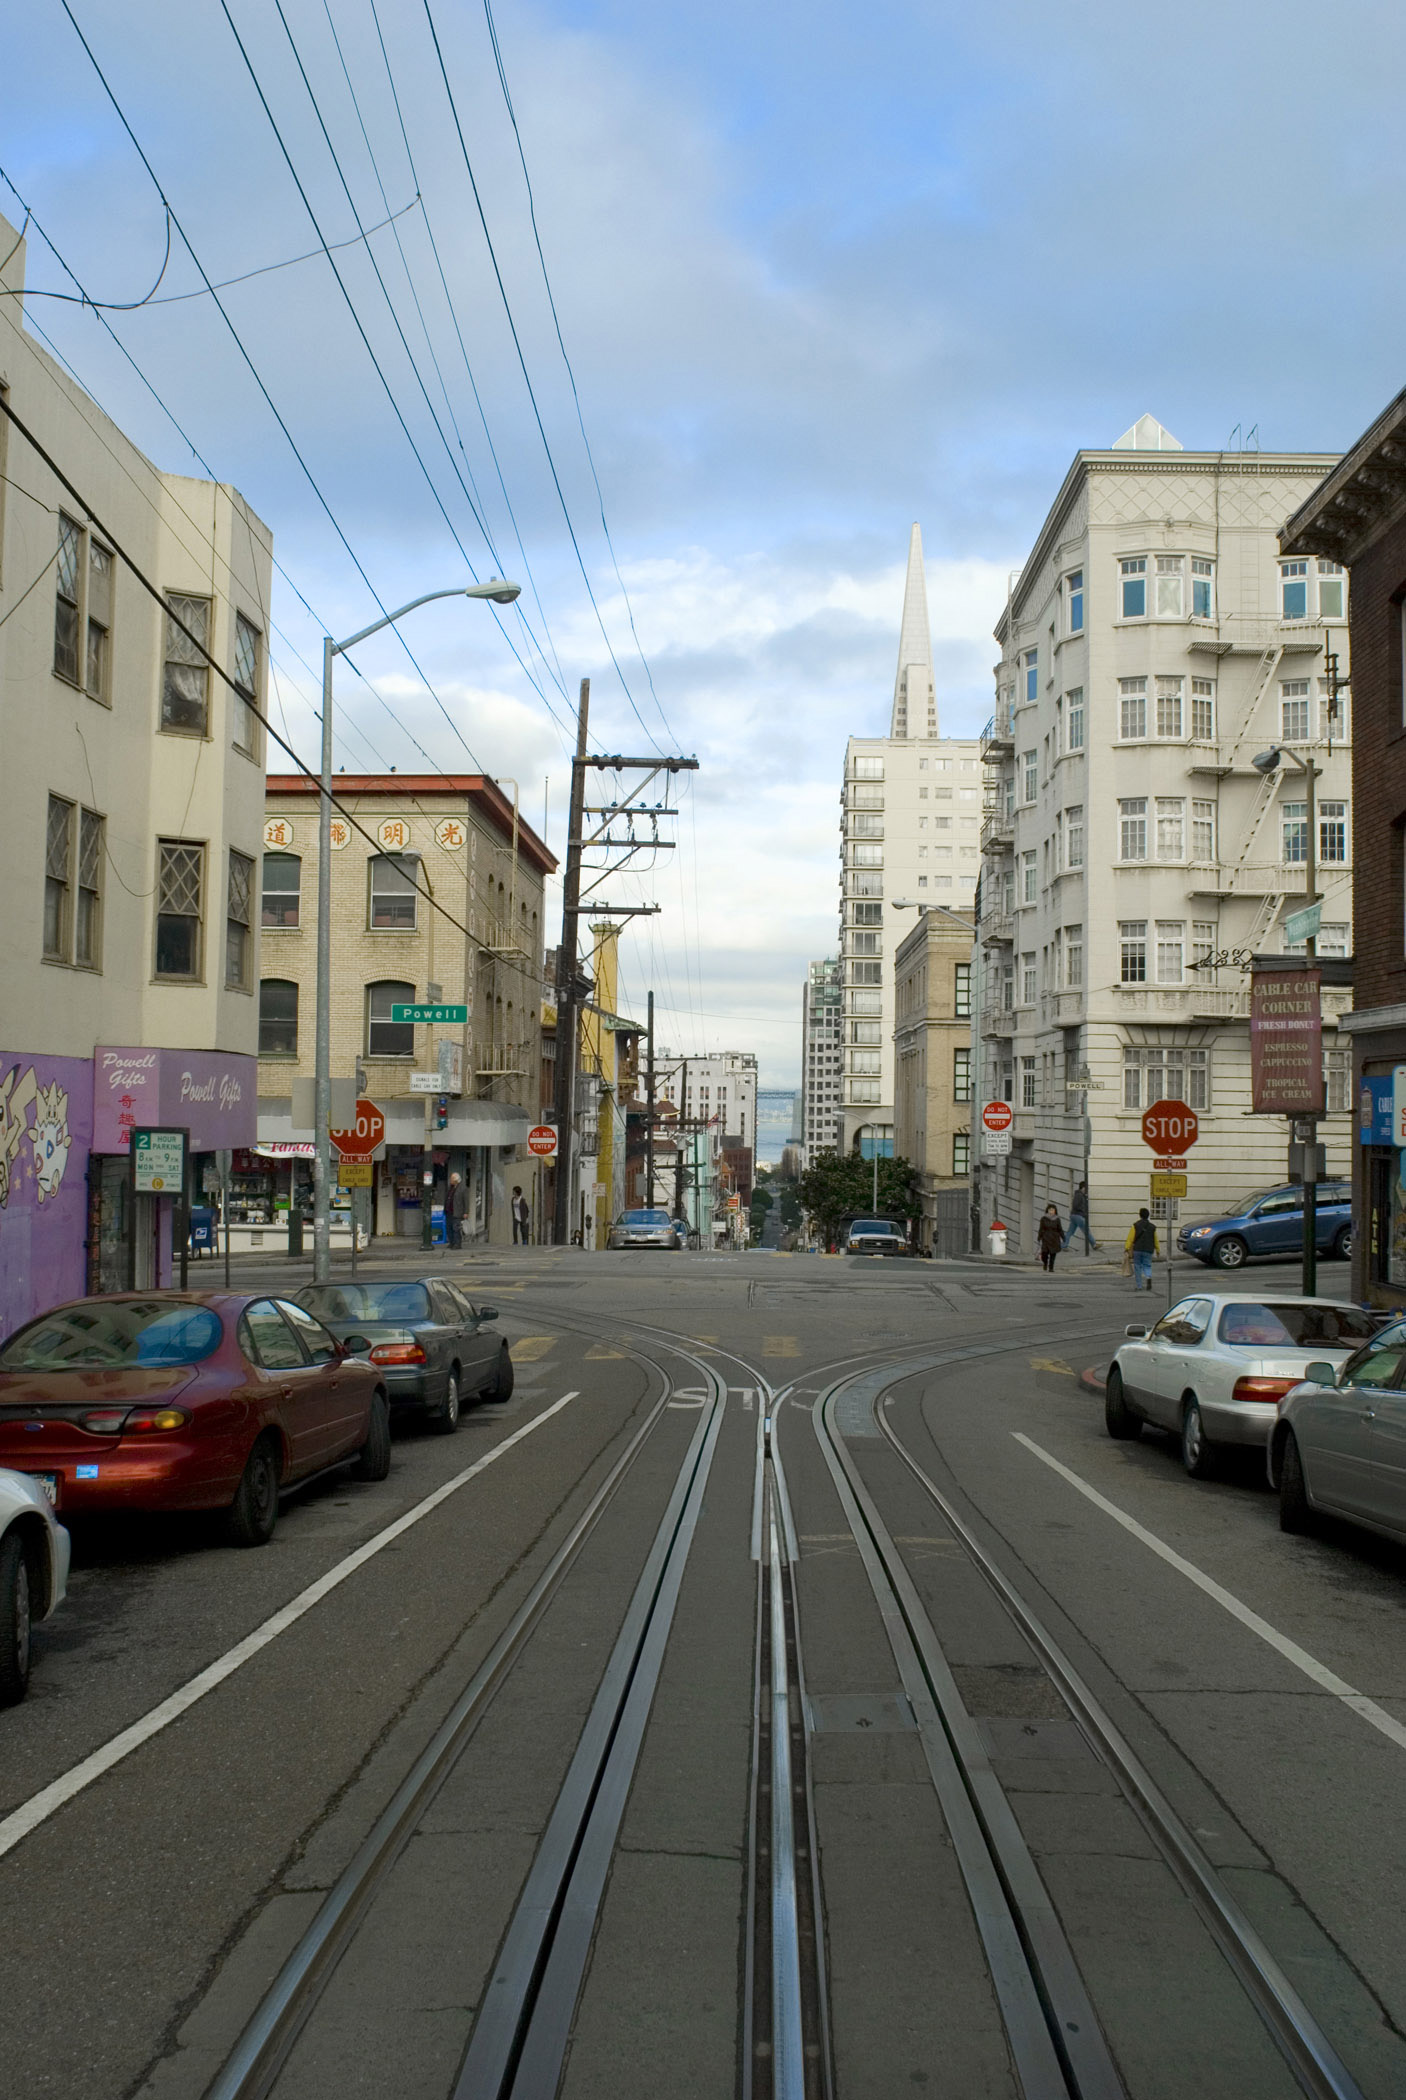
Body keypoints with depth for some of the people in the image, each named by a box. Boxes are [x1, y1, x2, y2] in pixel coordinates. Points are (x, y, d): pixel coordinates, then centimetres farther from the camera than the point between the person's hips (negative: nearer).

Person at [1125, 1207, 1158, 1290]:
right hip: (1148, 1250, 2)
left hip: (1137, 1249, -1)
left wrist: (1127, 1248, -12)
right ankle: (1148, 1278, -24)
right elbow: (1155, 1240, 11)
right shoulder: (1152, 1227, 6)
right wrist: (1158, 1250, 21)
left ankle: (1138, 1286, 9)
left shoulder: (1135, 1225, -2)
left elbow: (1130, 1238, -9)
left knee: (1137, 1267, 8)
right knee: (1147, 1266, 8)